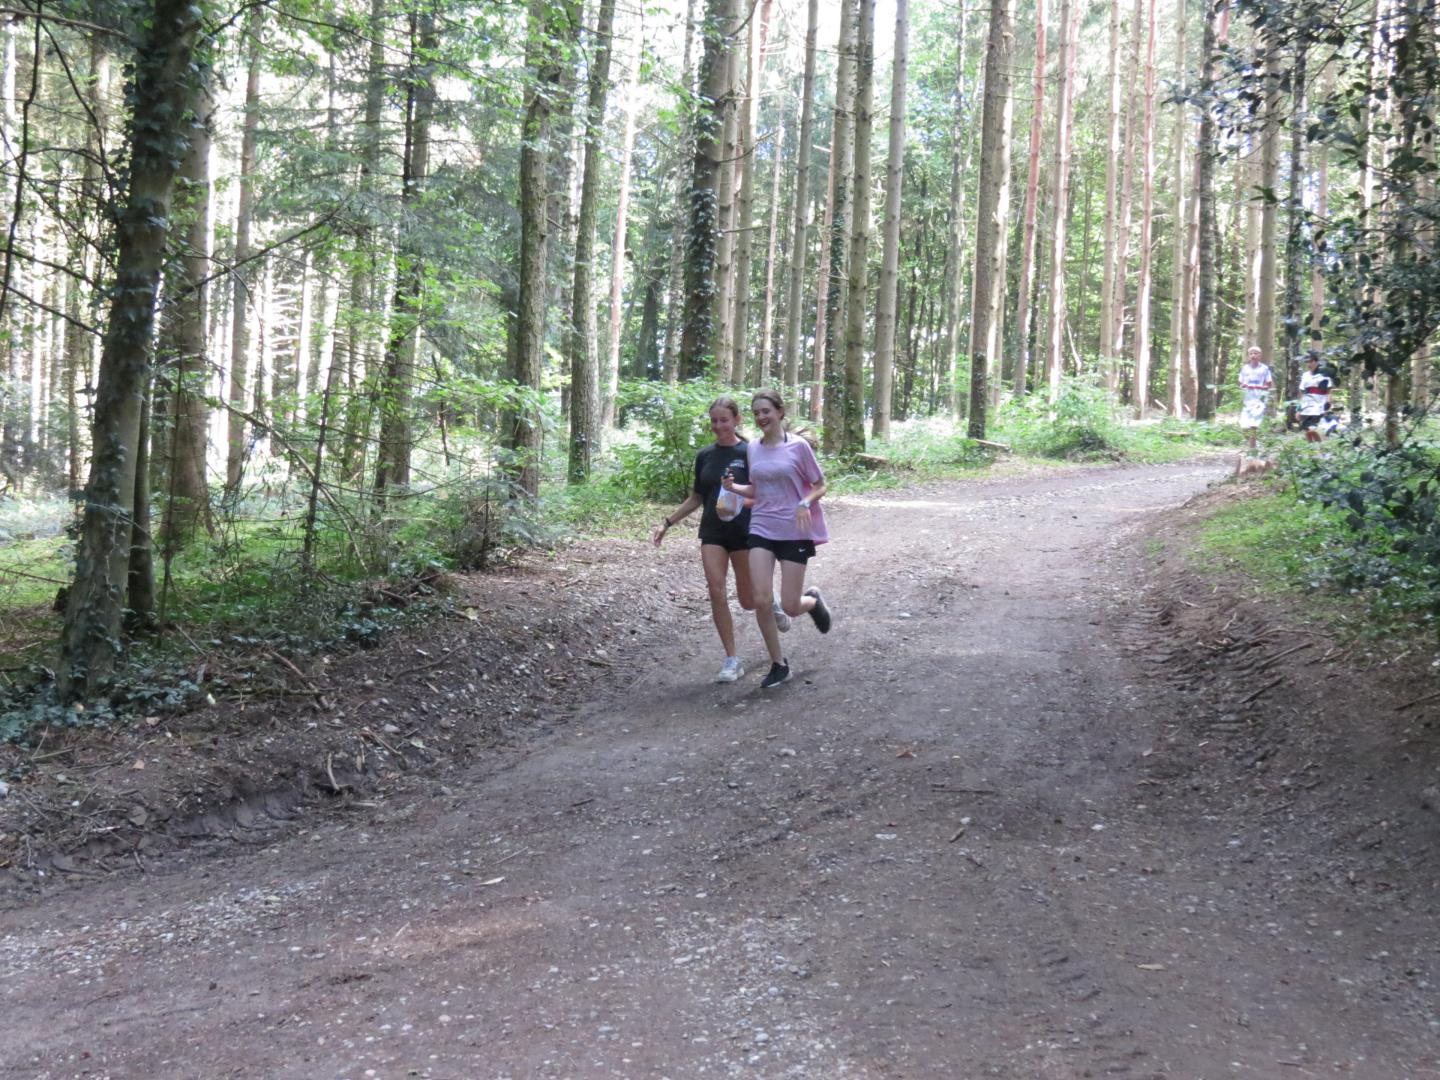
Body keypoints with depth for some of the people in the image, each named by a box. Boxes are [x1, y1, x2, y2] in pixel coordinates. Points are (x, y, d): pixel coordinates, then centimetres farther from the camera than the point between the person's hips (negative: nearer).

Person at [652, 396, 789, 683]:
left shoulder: (749, 452, -7)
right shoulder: (705, 456, 8)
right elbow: (697, 498, 17)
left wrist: (738, 503, -26)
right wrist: (668, 522, 12)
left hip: (744, 532, -4)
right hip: (712, 532, 4)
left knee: (749, 600, 4)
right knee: (716, 590, -10)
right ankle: (732, 660, -2)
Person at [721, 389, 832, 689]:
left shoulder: (798, 446, -8)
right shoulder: (753, 449, 5)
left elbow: (820, 486, -1)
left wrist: (805, 502, -21)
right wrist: (733, 487, -2)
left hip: (794, 533, -3)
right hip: (761, 531, 4)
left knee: (790, 607, -3)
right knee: (762, 601, -7)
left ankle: (813, 601, 34)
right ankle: (778, 664, 10)